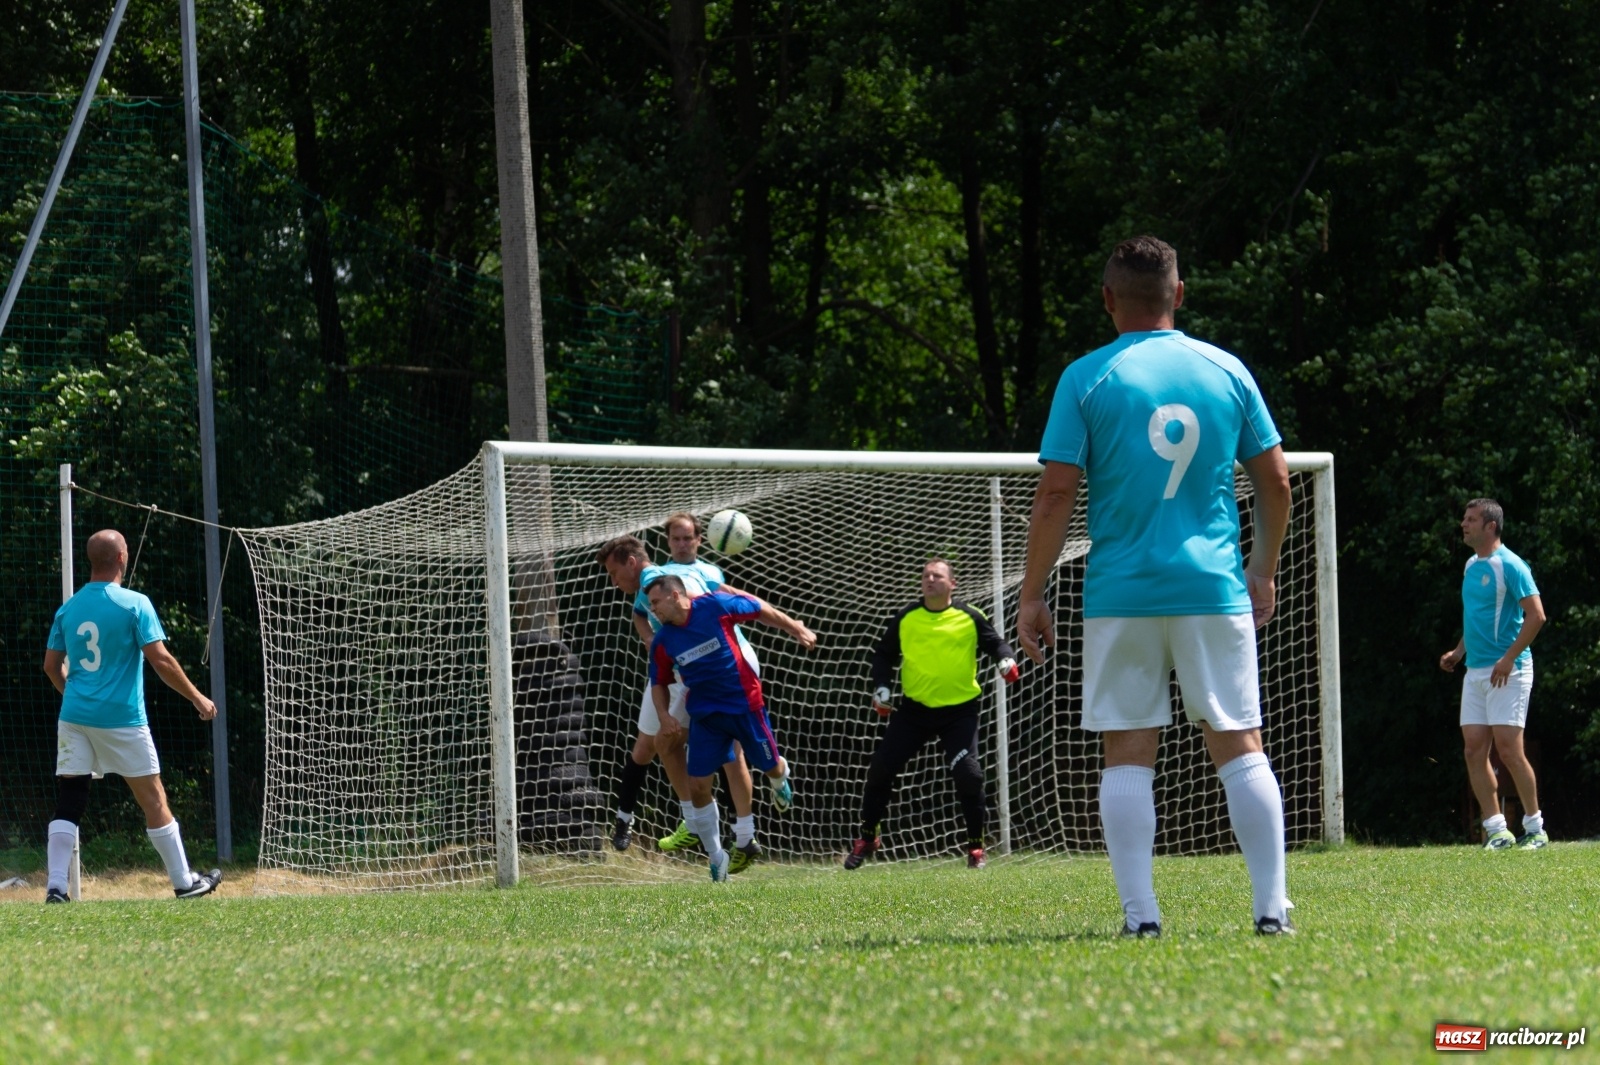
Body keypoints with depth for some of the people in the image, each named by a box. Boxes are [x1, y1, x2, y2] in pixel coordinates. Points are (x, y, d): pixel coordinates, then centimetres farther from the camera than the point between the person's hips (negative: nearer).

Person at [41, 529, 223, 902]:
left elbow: (52, 666, 13)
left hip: (75, 716, 4)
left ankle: (55, 886, -9)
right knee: (154, 800, 7)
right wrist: (198, 698, 0)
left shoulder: (68, 609, 7)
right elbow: (160, 660, -11)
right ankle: (184, 882, 16)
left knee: (68, 803, 2)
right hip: (122, 718, -4)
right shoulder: (134, 605, -8)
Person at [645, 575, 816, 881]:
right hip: (705, 714, 2)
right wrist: (664, 715, -11)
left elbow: (761, 610, -4)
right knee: (697, 785, -6)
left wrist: (797, 630, 1)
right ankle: (716, 858, 10)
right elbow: (659, 683, 6)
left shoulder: (716, 606, -17)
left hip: (745, 703, -2)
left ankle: (780, 779, 52)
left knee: (771, 768, 11)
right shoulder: (663, 642, -7)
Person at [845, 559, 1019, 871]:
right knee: (880, 769, -2)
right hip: (914, 708, 3)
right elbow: (884, 655, 13)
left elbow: (995, 643, 4)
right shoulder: (905, 619, 3)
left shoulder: (969, 618, -3)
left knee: (968, 774, -15)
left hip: (959, 711, -3)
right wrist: (881, 687, -2)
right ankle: (867, 839, 16)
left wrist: (1006, 660, -18)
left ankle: (976, 847, 3)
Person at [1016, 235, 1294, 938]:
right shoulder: (1226, 371, 6)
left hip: (1120, 595, -2)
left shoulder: (1087, 379, -2)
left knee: (1128, 754, 2)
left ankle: (1140, 913, -3)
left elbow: (1056, 493, -6)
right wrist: (1264, 572, 22)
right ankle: (1271, 907, 1)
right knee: (1239, 746, 6)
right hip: (1215, 589, 2)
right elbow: (1275, 480, 9)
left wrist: (1031, 595, 0)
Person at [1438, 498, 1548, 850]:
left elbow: (1536, 615, -16)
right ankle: (1496, 830, 5)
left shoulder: (1508, 565, -11)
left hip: (1507, 672, -8)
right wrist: (1459, 651, 13)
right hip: (1475, 672, 8)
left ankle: (1535, 827, 3)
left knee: (1508, 748, -9)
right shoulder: (1471, 566, 15)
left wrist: (1508, 658, -20)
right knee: (1474, 749, 1)